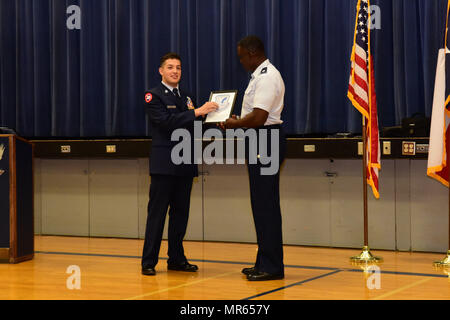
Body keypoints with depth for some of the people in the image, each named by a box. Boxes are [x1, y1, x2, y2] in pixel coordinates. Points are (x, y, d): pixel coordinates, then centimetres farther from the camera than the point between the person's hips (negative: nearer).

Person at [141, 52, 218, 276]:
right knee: (157, 213, -4)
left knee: (180, 213, 9)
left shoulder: (186, 98, 17)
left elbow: (194, 127, 15)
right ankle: (149, 262, 1)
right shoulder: (154, 96, -3)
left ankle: (176, 259, 17)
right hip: (164, 163, -6)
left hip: (185, 164, 6)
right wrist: (196, 112, -21)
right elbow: (166, 121, -18)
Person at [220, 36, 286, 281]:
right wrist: (237, 121, 12)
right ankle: (264, 263, 22)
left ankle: (272, 266, -2)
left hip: (266, 141, -11)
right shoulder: (260, 75, 18)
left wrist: (234, 124, -9)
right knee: (261, 204, 14)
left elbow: (258, 117, -23)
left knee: (266, 205, -7)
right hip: (261, 142, 11)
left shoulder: (267, 78, -16)